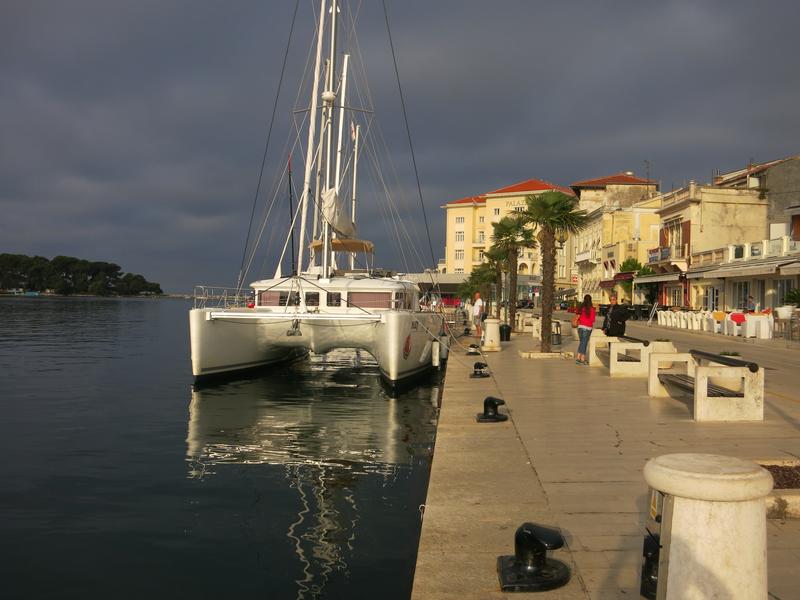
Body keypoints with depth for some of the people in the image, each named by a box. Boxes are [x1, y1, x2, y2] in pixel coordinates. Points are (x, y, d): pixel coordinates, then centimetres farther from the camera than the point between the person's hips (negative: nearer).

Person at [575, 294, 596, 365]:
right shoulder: (591, 309, -10)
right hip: (587, 327, -5)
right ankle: (582, 359, 3)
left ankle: (578, 357, 11)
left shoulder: (581, 308, 4)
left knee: (581, 342, 14)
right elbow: (592, 319, -7)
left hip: (580, 326, 5)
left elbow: (578, 317, 7)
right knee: (584, 343, 0)